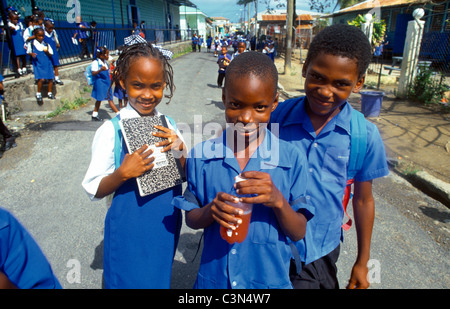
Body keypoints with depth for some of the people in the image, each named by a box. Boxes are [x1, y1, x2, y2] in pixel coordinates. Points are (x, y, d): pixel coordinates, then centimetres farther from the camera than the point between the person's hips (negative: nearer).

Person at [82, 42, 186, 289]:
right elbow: (94, 190, -10)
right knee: (130, 280, 14)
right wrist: (122, 174, -28)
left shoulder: (169, 125, -3)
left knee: (160, 279, 22)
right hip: (129, 232, -4)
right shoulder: (111, 131, -15)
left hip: (167, 225, 4)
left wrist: (180, 150, -16)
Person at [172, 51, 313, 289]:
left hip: (270, 278, 0)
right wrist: (211, 211, -24)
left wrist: (278, 201, -27)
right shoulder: (201, 156, -10)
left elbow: (299, 233, -8)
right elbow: (191, 219, -3)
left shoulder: (292, 159, -12)